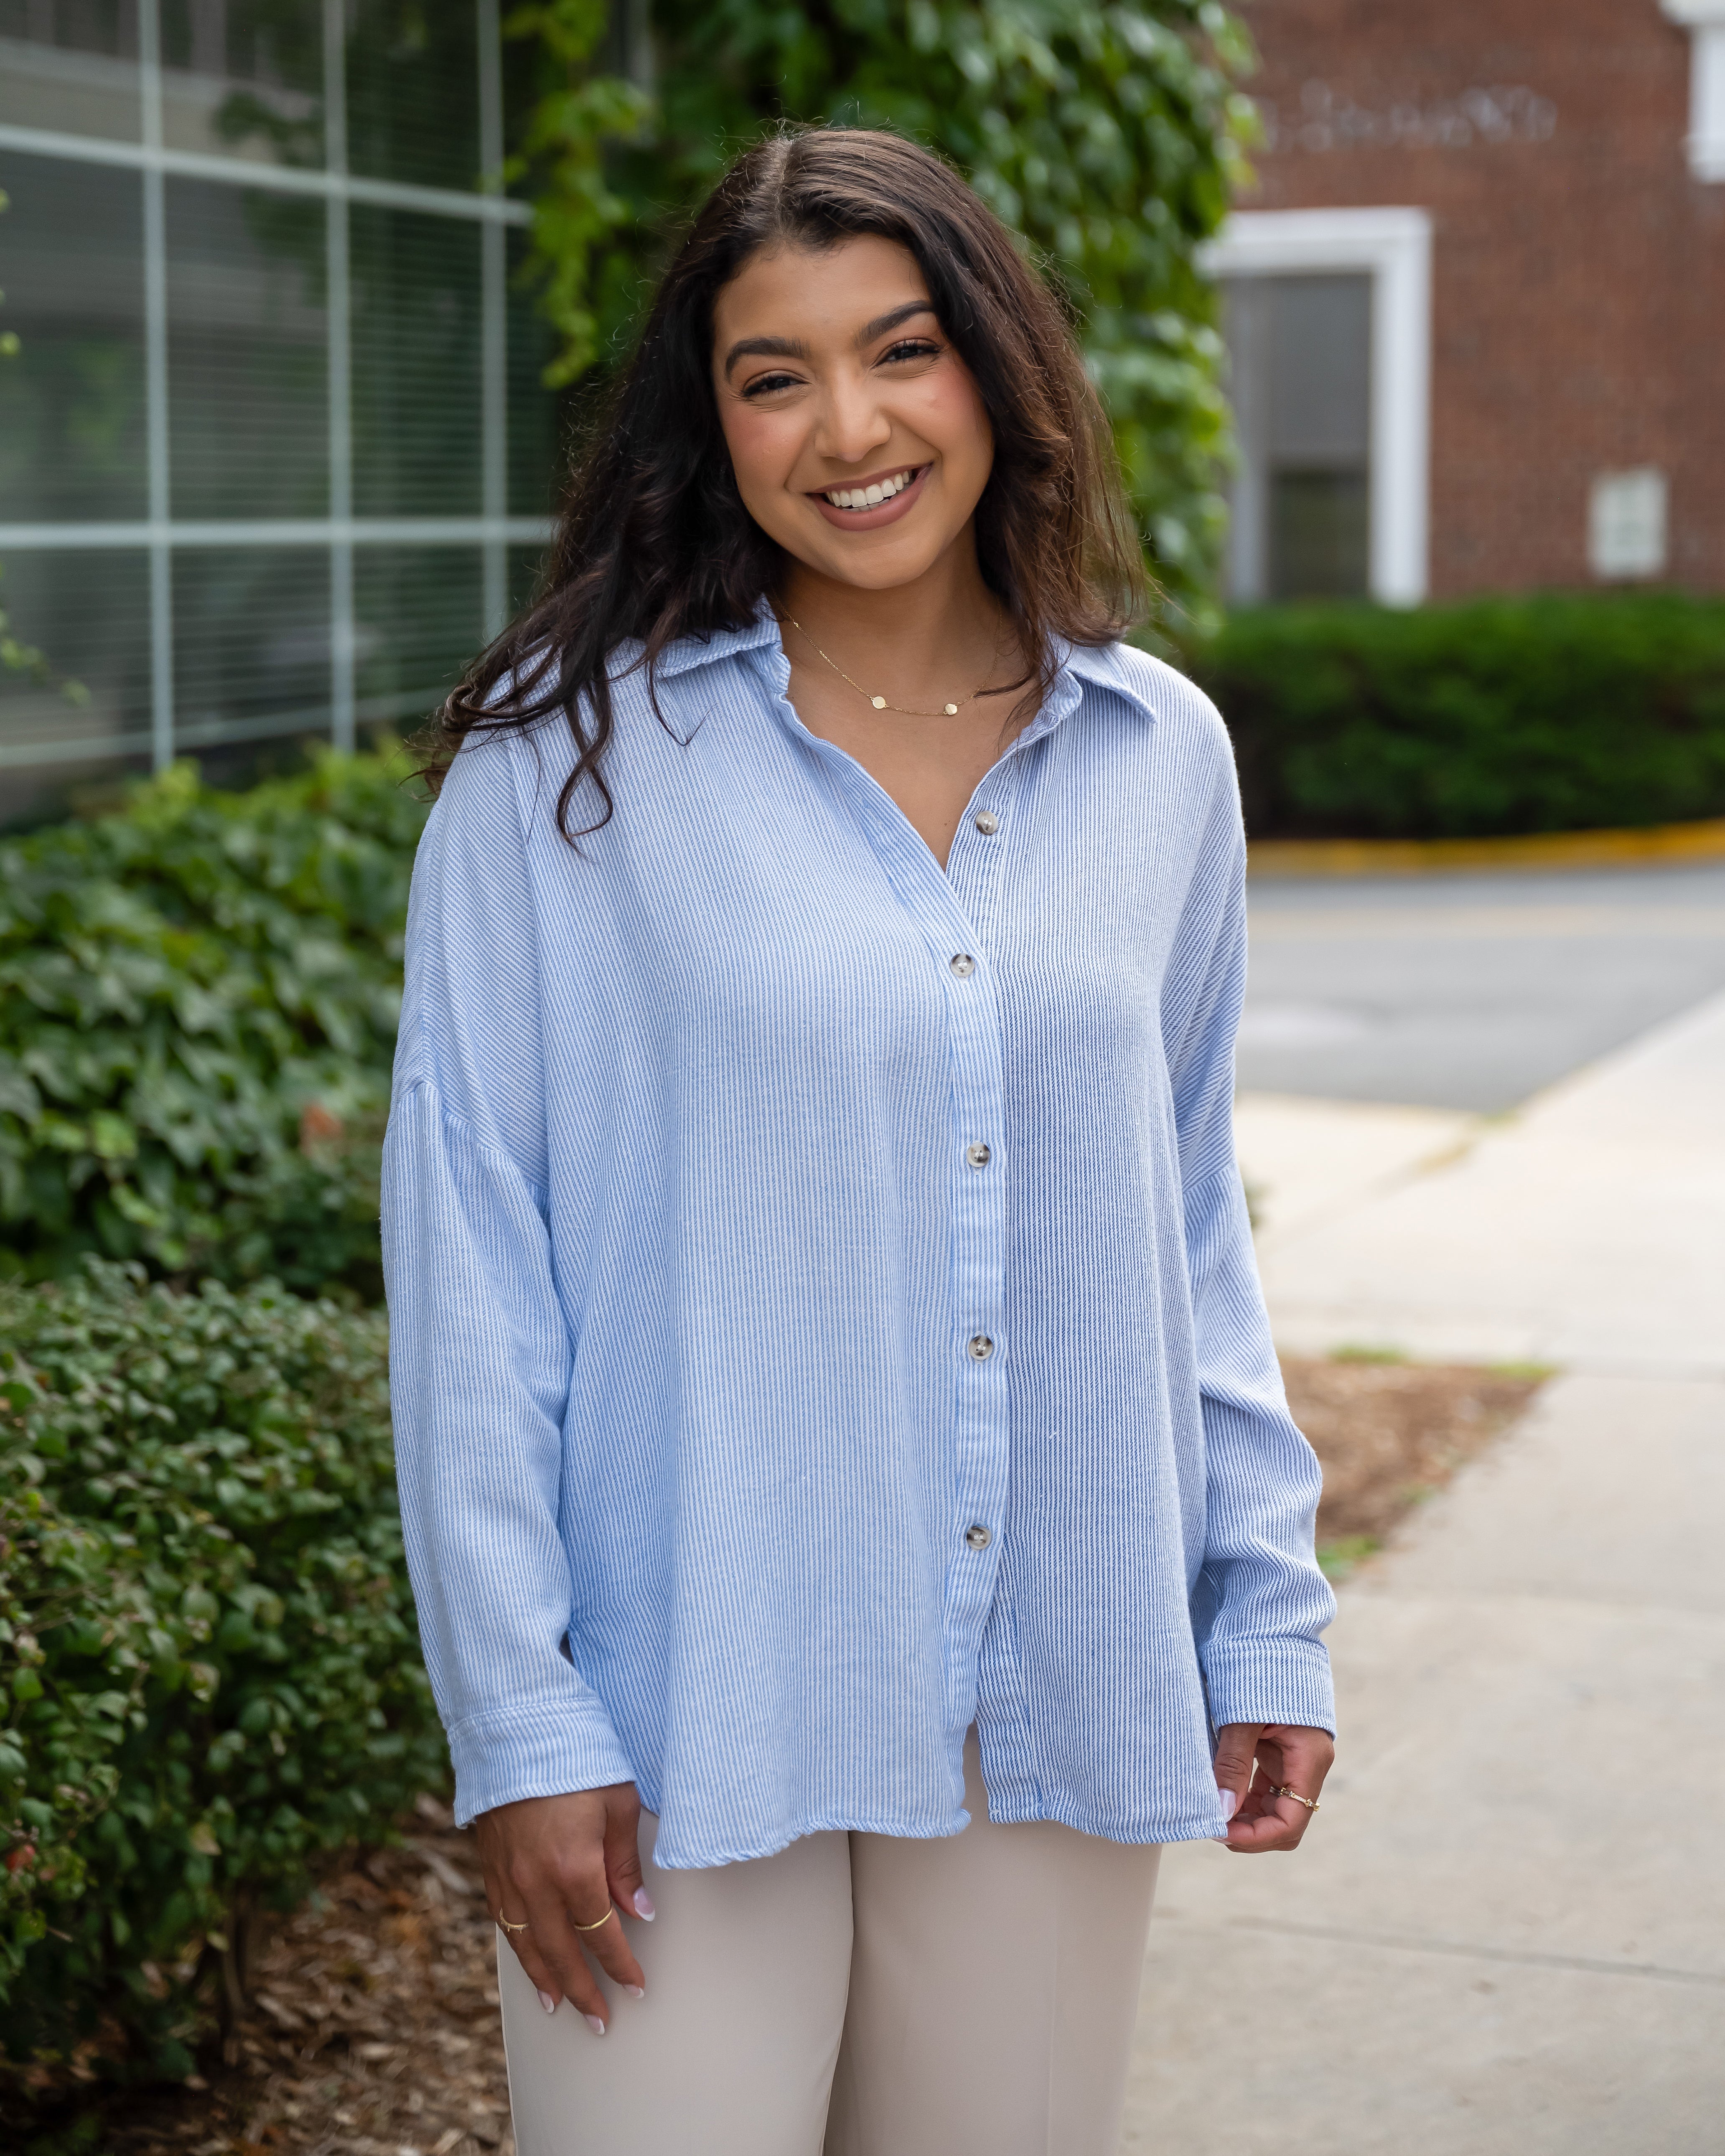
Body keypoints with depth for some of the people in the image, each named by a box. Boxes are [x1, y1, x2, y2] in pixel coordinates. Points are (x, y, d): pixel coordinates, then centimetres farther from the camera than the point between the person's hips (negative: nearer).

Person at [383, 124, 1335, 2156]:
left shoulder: (1159, 758, 6)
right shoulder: (572, 756, -5)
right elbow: (469, 1250, -6)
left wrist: (1267, 1613, 9)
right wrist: (518, 1719, -9)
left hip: (1059, 1702, 4)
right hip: (694, 1695, -3)